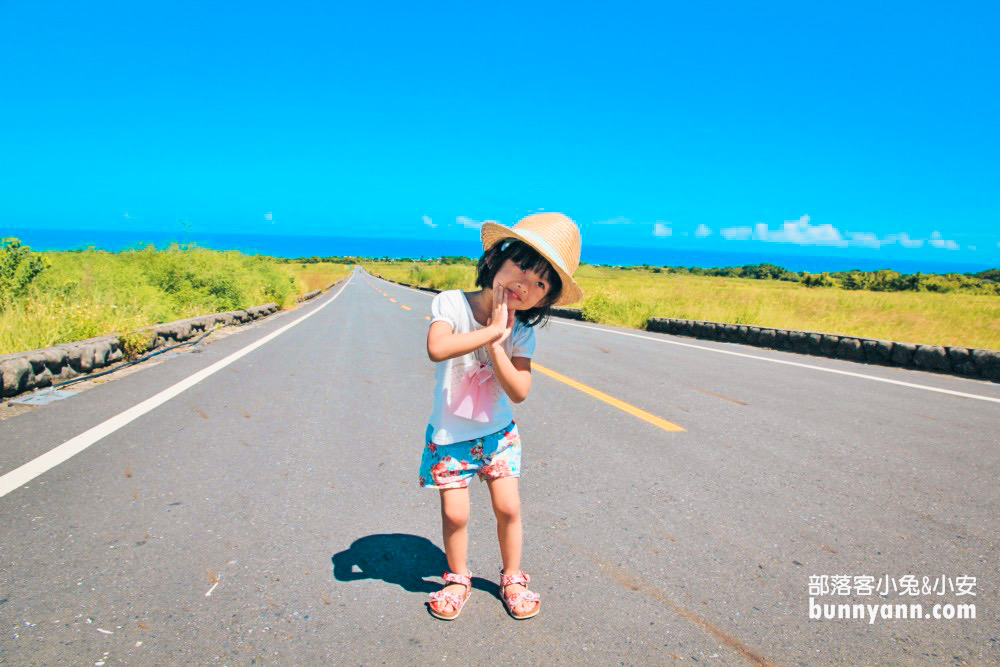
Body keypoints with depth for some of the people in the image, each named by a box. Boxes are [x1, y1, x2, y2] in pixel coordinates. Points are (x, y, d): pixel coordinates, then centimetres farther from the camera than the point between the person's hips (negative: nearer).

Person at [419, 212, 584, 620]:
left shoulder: (521, 333, -11)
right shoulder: (452, 303, -19)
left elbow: (519, 391, -19)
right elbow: (437, 349, -39)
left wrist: (497, 345, -27)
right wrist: (492, 330, -34)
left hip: (498, 432, 2)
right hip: (449, 435, -2)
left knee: (508, 508, 3)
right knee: (455, 513, 0)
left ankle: (512, 578, 28)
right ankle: (458, 579, 27)